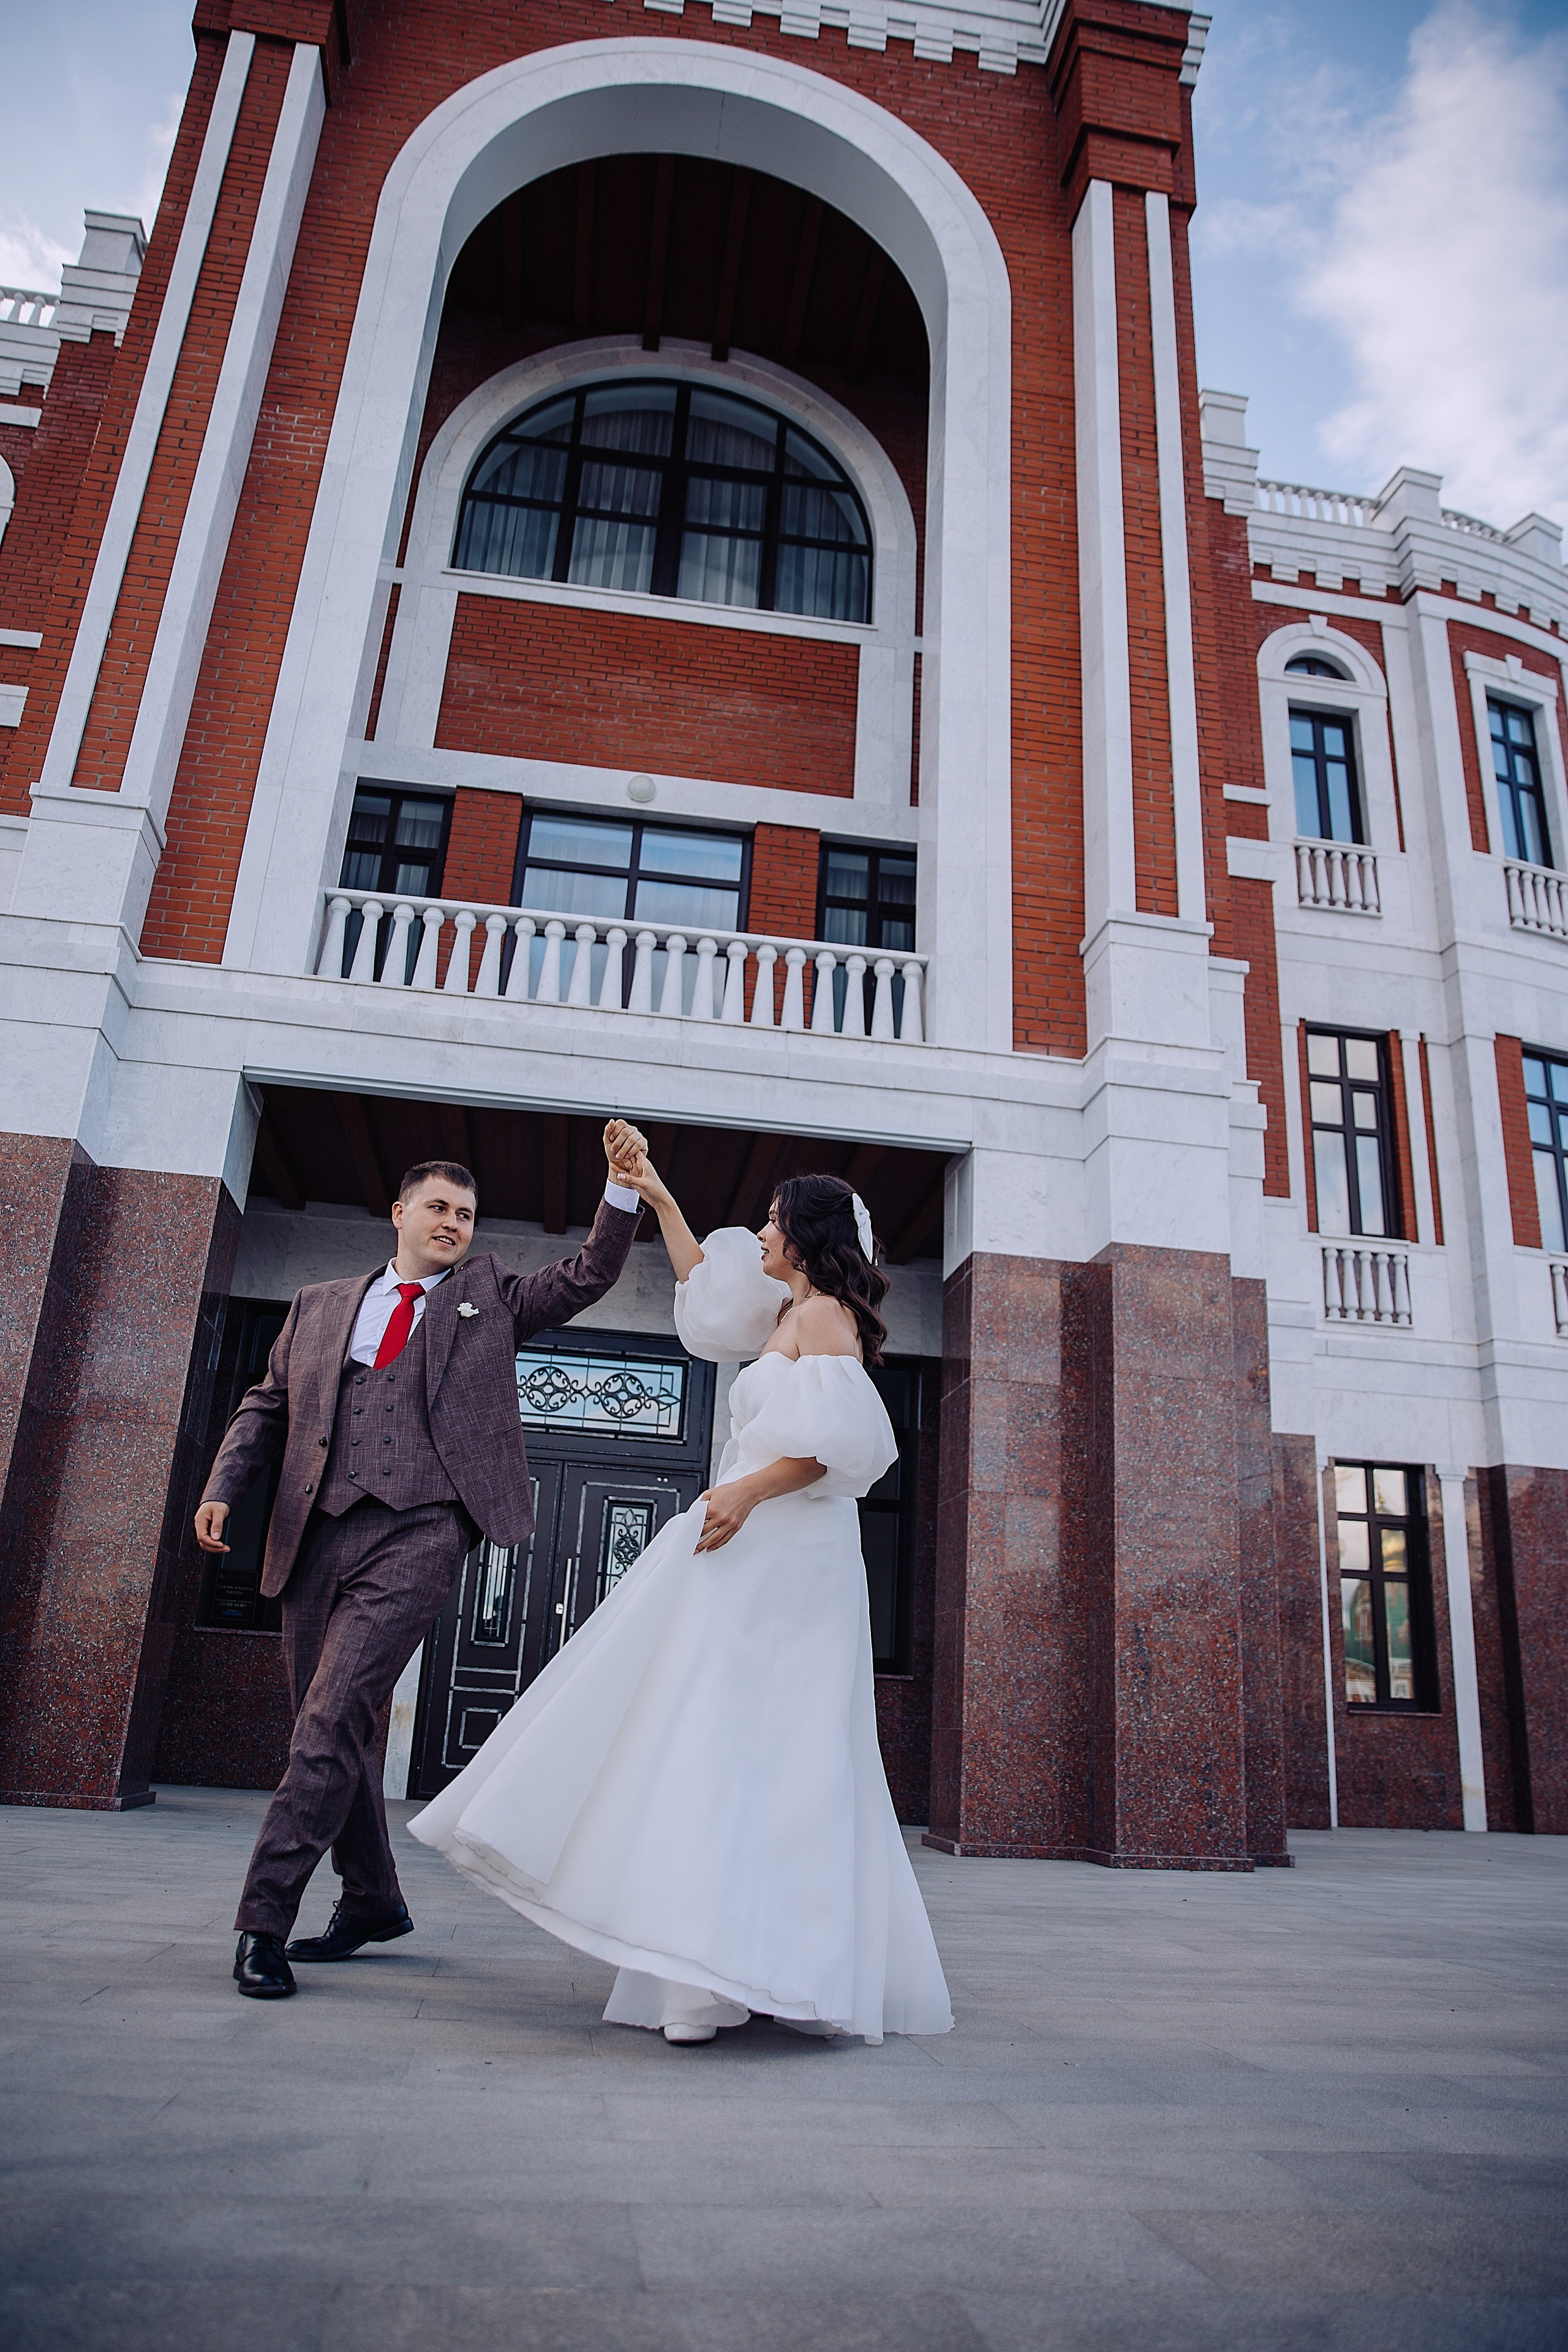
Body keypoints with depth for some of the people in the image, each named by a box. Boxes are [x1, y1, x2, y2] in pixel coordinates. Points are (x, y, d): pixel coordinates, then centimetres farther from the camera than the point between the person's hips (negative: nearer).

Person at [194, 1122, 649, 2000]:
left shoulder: (489, 1296, 15)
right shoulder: (321, 1304, 20)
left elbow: (589, 1276, 7)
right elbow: (267, 1406, 19)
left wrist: (624, 1185, -6)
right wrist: (224, 1487, 4)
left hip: (418, 1533, -4)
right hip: (316, 1533, 4)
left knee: (335, 1716, -14)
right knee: (330, 1726, 11)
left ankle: (265, 1919, -4)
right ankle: (374, 1902, 28)